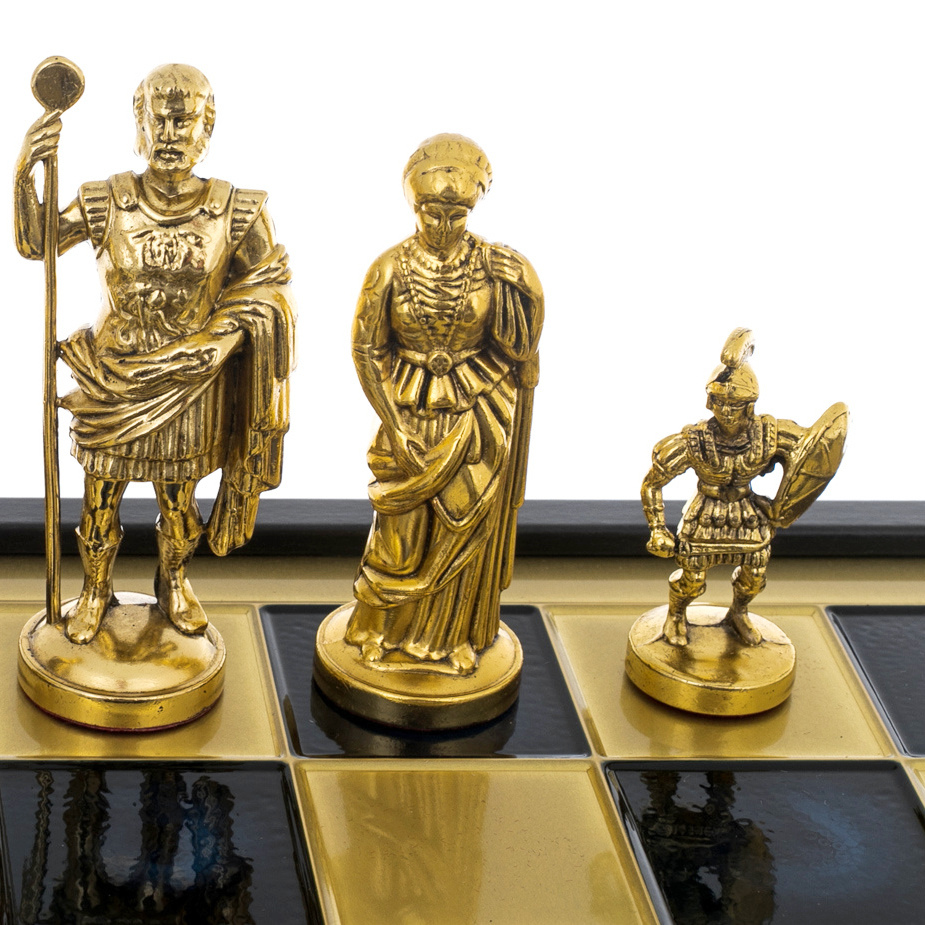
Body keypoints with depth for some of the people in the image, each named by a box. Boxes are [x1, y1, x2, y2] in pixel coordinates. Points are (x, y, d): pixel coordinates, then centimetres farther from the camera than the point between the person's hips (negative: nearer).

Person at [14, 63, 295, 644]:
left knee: (178, 496, 17)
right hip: (111, 378, 0)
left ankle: (174, 585, 42)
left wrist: (207, 348, -9)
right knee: (102, 494, 12)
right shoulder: (107, 203, -11)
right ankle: (96, 591, 34)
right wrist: (25, 176, -23)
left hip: (187, 381, 0)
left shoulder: (234, 213, -12)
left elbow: (264, 291, -2)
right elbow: (36, 243, -7)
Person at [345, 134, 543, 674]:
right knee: (402, 528, 7)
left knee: (467, 526, 9)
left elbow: (523, 344, -1)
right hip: (411, 411, 0)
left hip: (478, 414, 0)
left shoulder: (496, 268, -11)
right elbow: (367, 350, -6)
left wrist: (519, 288, -16)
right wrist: (394, 426, -8)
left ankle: (457, 635, 29)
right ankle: (379, 627, 31)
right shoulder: (391, 269, -12)